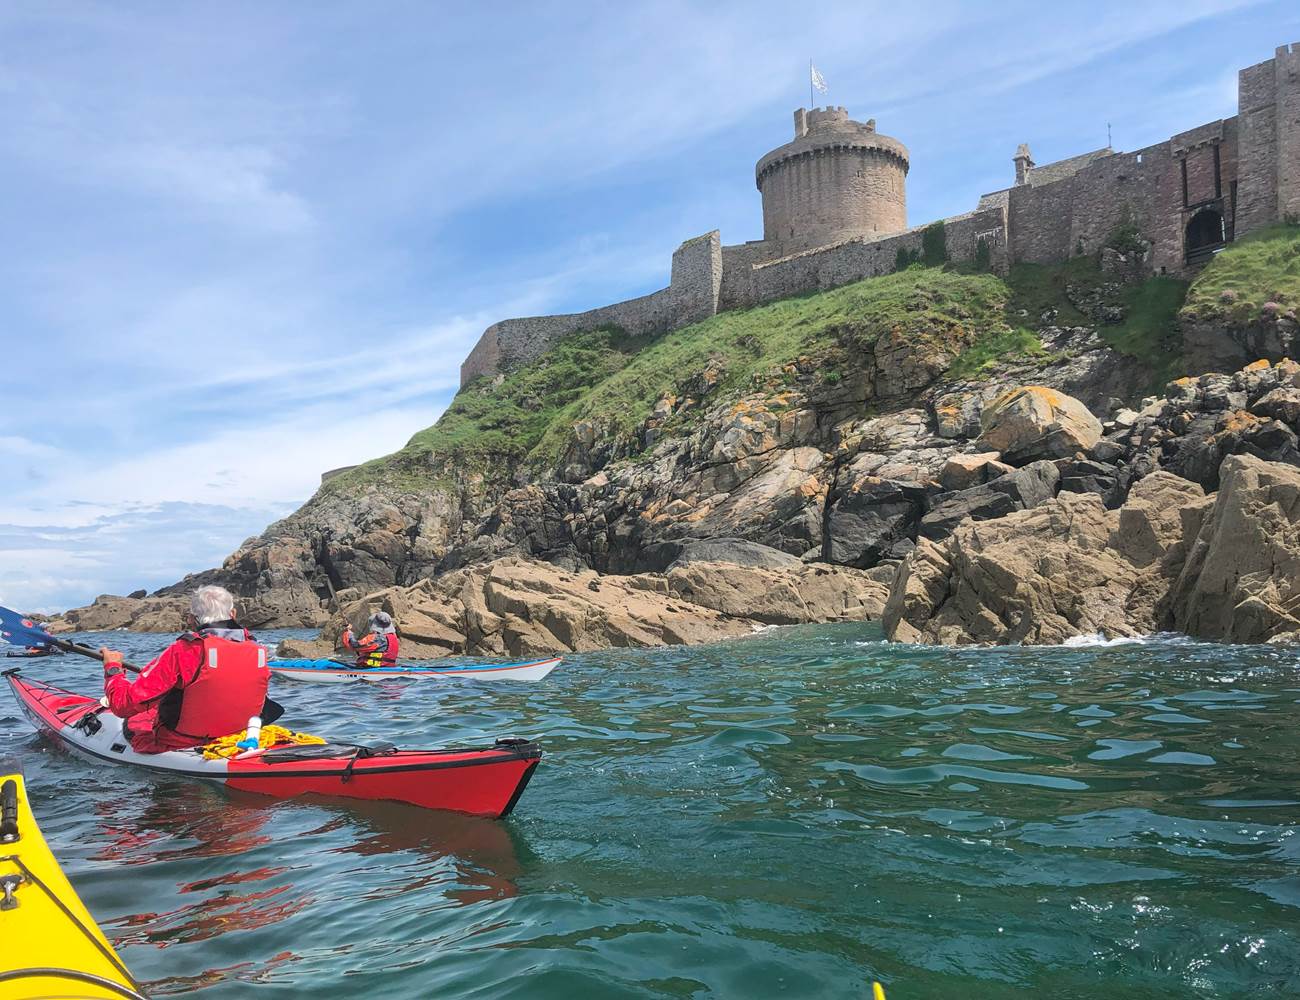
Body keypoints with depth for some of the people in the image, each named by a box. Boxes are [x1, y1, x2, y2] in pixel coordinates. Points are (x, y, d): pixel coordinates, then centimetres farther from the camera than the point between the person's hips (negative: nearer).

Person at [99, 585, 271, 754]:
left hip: (180, 745, -5)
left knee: (131, 723, 27)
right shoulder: (258, 651, -11)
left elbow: (124, 705, -20)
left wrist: (112, 668, -3)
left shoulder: (184, 651, -25)